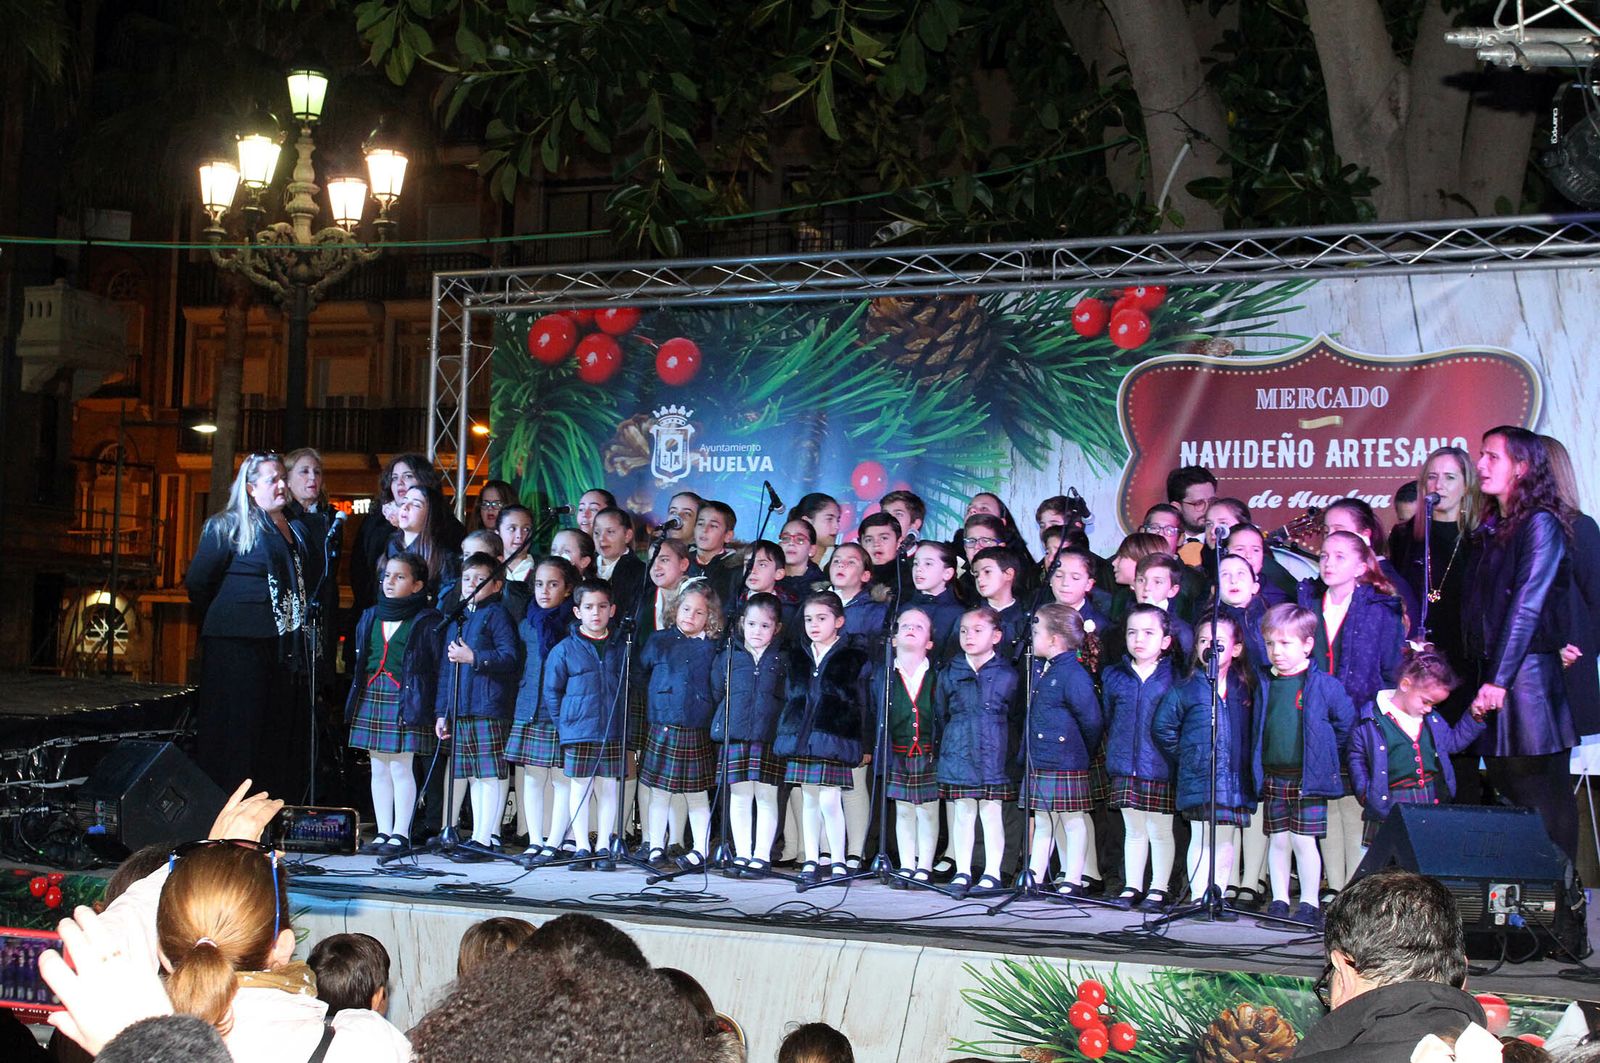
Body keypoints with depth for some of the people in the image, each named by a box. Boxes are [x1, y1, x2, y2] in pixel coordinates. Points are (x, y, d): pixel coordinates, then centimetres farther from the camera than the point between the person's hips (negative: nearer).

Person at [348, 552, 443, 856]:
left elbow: (437, 665, -7)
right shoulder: (371, 617, 15)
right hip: (372, 695, 6)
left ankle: (400, 834, 2)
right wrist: (356, 699, 14)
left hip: (405, 699, -6)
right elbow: (359, 660, 20)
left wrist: (428, 706, -13)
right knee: (379, 768, 9)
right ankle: (383, 833, 14)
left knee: (401, 767, -5)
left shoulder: (428, 622, -4)